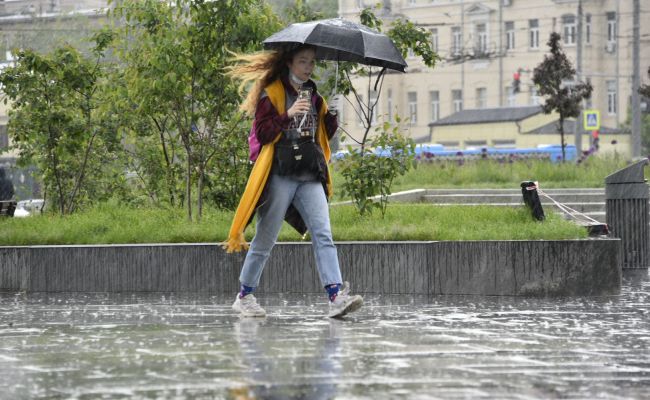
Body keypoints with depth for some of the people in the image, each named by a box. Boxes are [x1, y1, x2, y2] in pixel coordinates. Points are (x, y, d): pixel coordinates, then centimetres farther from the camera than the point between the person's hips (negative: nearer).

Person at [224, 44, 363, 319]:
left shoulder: (313, 95, 19)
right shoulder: (271, 93, 1)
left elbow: (325, 136, 21)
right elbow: (262, 133, -7)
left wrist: (331, 116, 3)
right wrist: (288, 115, -19)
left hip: (310, 176, 5)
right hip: (280, 174, -5)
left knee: (323, 234, -11)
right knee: (265, 239, 1)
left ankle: (336, 296, -22)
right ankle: (244, 297, 15)